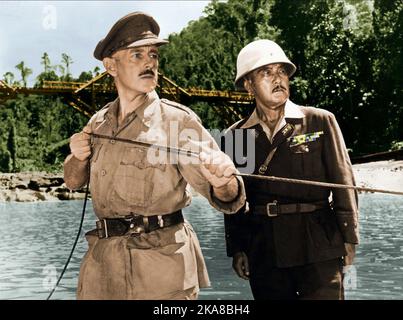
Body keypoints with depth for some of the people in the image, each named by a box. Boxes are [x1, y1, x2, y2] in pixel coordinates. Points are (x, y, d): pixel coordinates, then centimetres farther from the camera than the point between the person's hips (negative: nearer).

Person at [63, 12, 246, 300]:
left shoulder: (178, 119, -8)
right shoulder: (99, 122, 6)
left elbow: (229, 201, -14)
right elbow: (73, 181, 20)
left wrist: (222, 182, -38)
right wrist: (78, 157, -2)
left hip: (162, 261, -4)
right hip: (102, 262, 4)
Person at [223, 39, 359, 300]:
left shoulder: (320, 121, 3)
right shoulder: (236, 136, 7)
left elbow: (343, 182, 3)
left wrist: (348, 238, -1)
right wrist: (237, 249, 7)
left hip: (319, 249, -2)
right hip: (264, 254, 2)